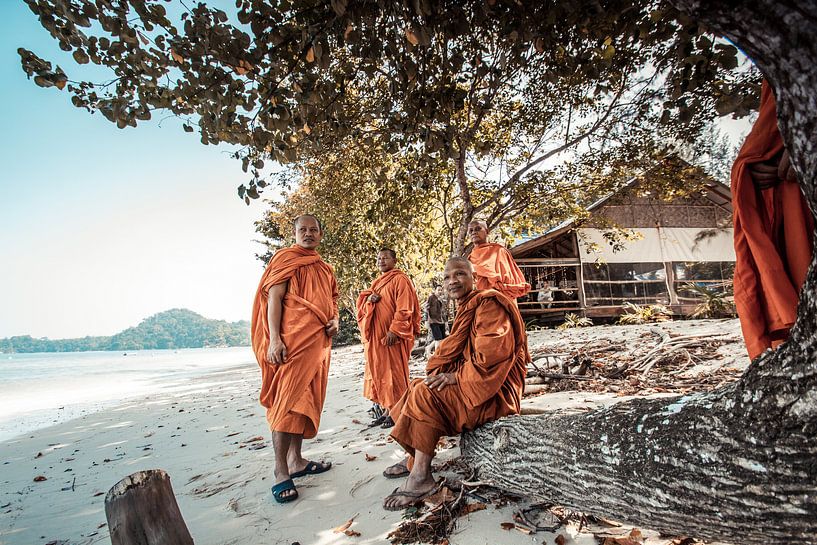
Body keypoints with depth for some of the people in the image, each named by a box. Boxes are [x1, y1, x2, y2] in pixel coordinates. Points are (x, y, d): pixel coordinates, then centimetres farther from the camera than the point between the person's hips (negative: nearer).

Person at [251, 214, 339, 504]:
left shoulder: (324, 269, 21)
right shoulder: (285, 258, 1)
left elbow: (333, 300, 25)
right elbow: (274, 298, -7)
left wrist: (335, 320, 2)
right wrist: (274, 339, -18)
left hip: (319, 341, 8)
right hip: (293, 339, -7)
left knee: (306, 400, 11)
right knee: (288, 399, -9)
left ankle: (296, 461, 21)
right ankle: (280, 472, -3)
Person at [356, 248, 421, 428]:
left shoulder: (400, 279, -5)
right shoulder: (377, 282, 20)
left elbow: (404, 308, -14)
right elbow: (363, 307, 20)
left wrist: (394, 330, -21)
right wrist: (369, 299, -3)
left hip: (393, 335, -8)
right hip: (375, 335, 8)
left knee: (393, 372, -3)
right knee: (378, 372, 9)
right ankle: (386, 410, 17)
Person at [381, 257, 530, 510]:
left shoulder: (488, 303, -16)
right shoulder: (466, 308, 16)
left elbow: (491, 355, -26)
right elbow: (456, 349, 16)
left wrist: (457, 376, -20)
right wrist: (441, 372, -1)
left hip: (493, 393, -10)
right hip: (470, 384, 10)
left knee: (424, 393, -23)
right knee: (417, 386, 12)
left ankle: (421, 476, -17)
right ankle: (413, 459, 17)